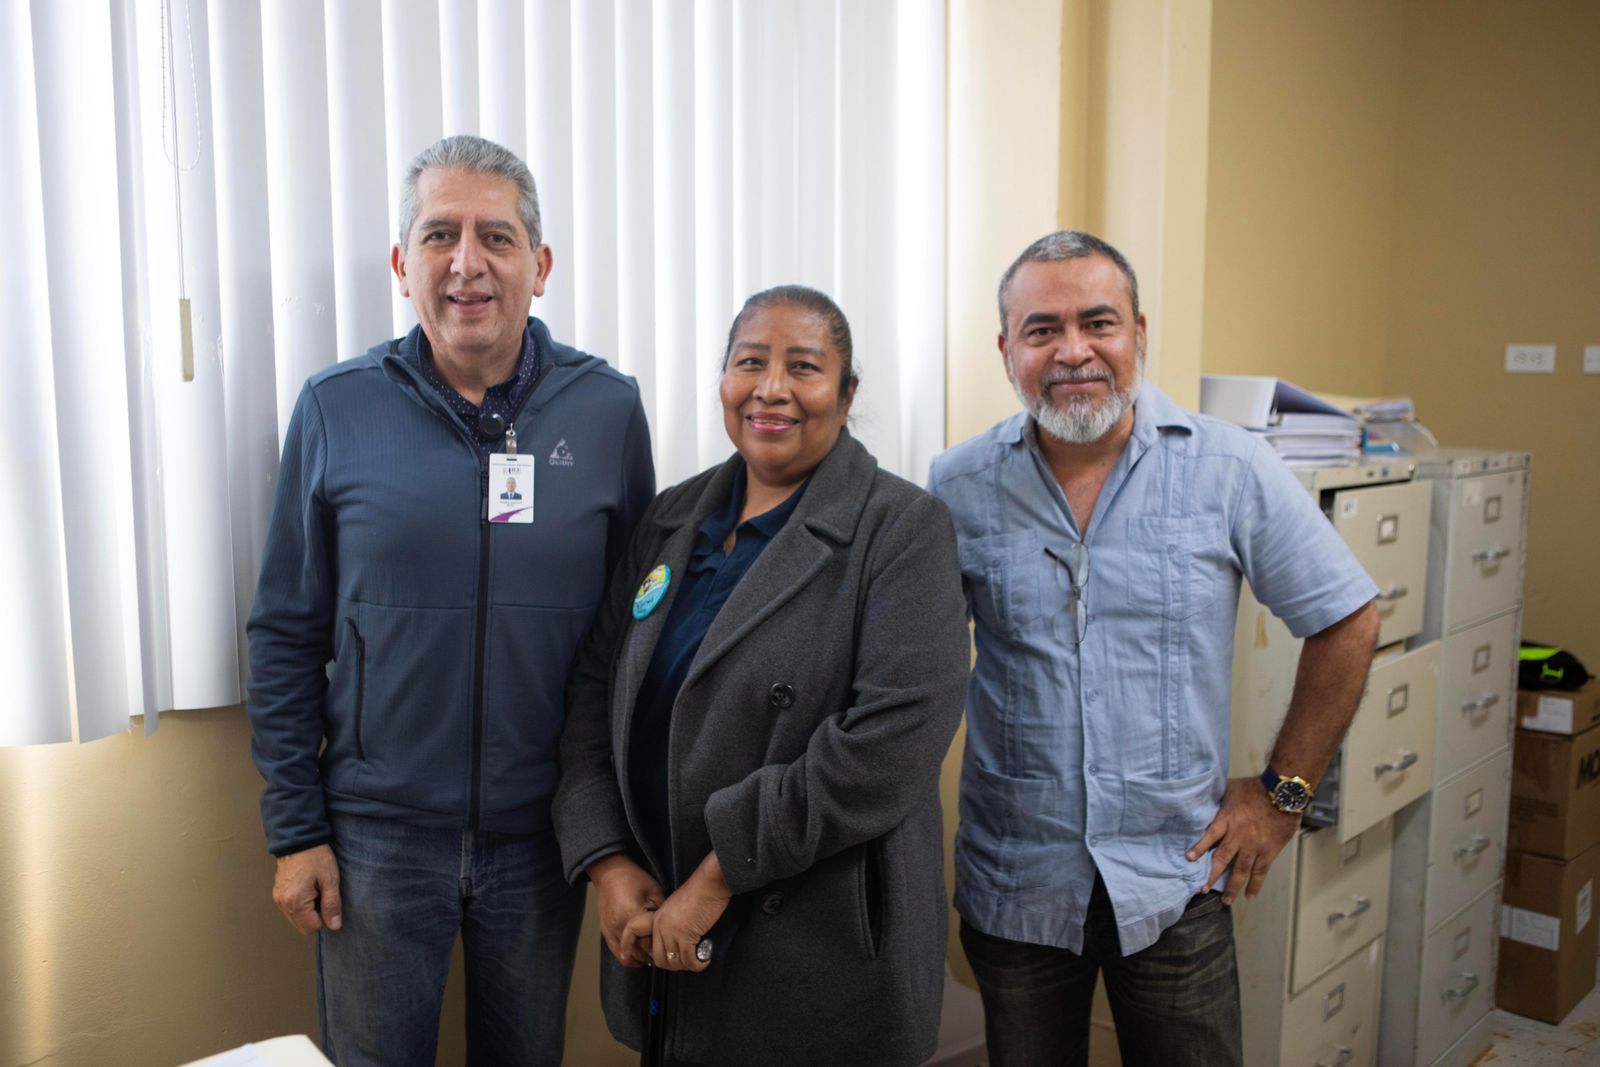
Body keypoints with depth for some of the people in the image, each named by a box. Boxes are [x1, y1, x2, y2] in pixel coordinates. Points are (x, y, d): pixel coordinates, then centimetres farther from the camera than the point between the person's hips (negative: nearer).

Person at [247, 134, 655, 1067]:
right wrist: (296, 827, -3)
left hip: (544, 836, 1)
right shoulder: (337, 409, -6)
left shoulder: (609, 408, -5)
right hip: (377, 834, 0)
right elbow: (287, 635, 0)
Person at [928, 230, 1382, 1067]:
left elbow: (1346, 622, 1)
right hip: (1013, 885, 1)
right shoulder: (958, 488, -5)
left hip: (1174, 881, 0)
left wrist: (1284, 791, 0)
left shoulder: (1231, 471, -7)